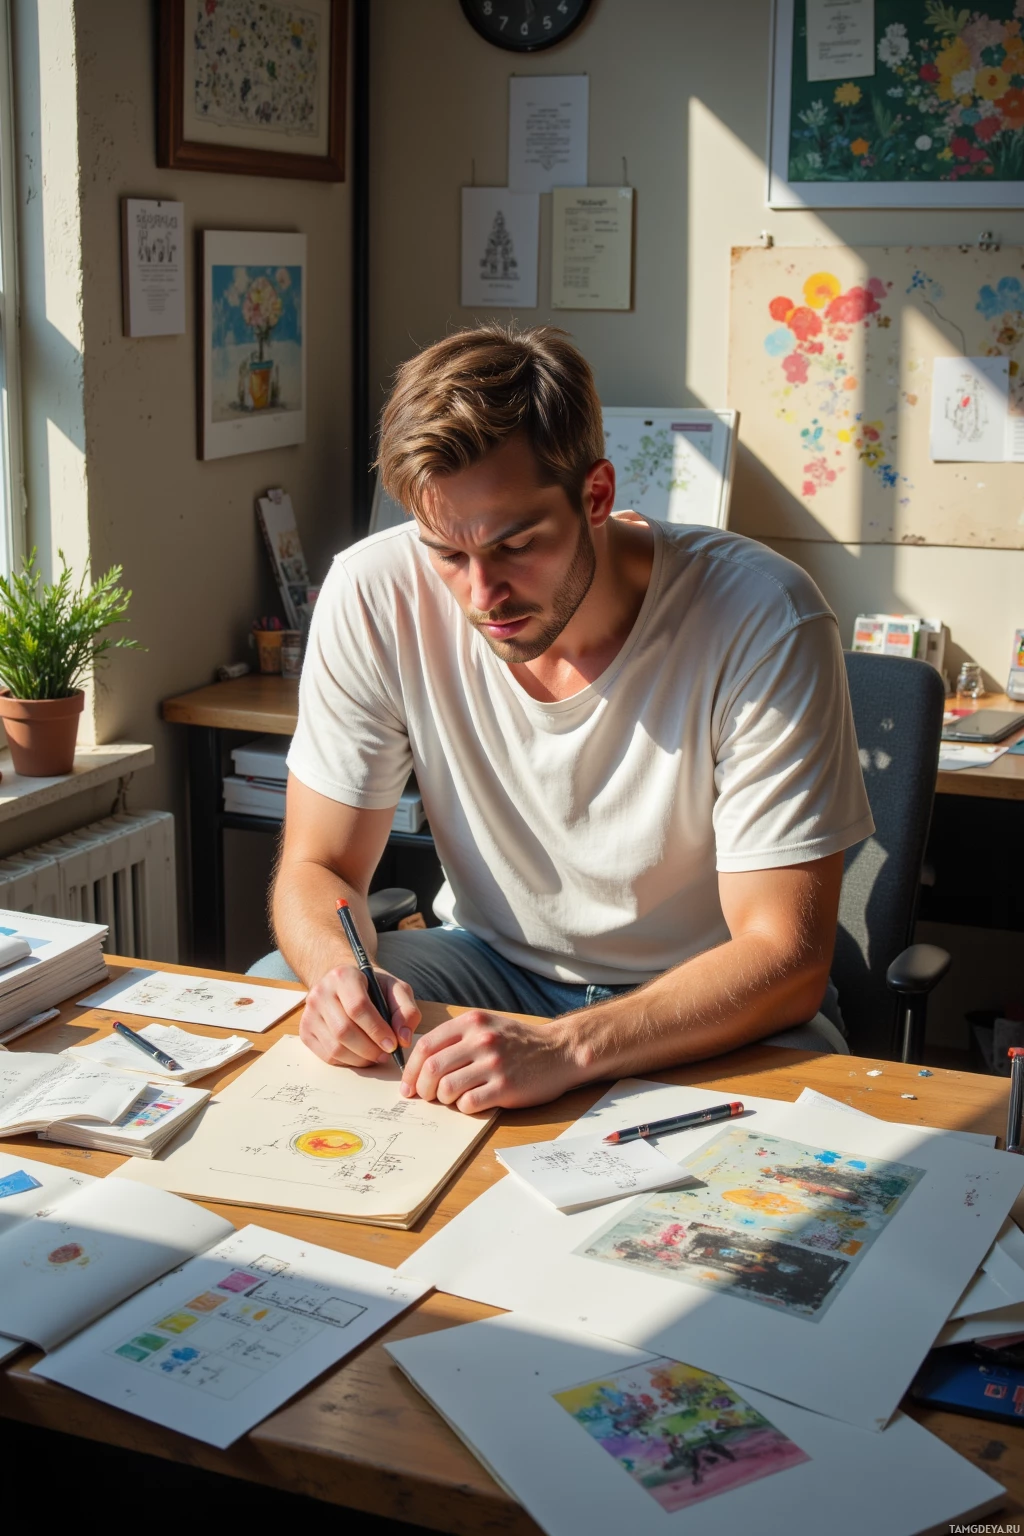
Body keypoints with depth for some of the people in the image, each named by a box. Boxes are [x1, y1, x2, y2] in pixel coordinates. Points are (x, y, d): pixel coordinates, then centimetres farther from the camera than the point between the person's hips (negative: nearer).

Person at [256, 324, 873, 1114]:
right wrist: (339, 971, -30)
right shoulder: (372, 597, -16)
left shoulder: (762, 620, -25)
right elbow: (317, 868, -6)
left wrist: (565, 1048, -41)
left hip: (708, 1006, -1)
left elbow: (783, 958, -25)